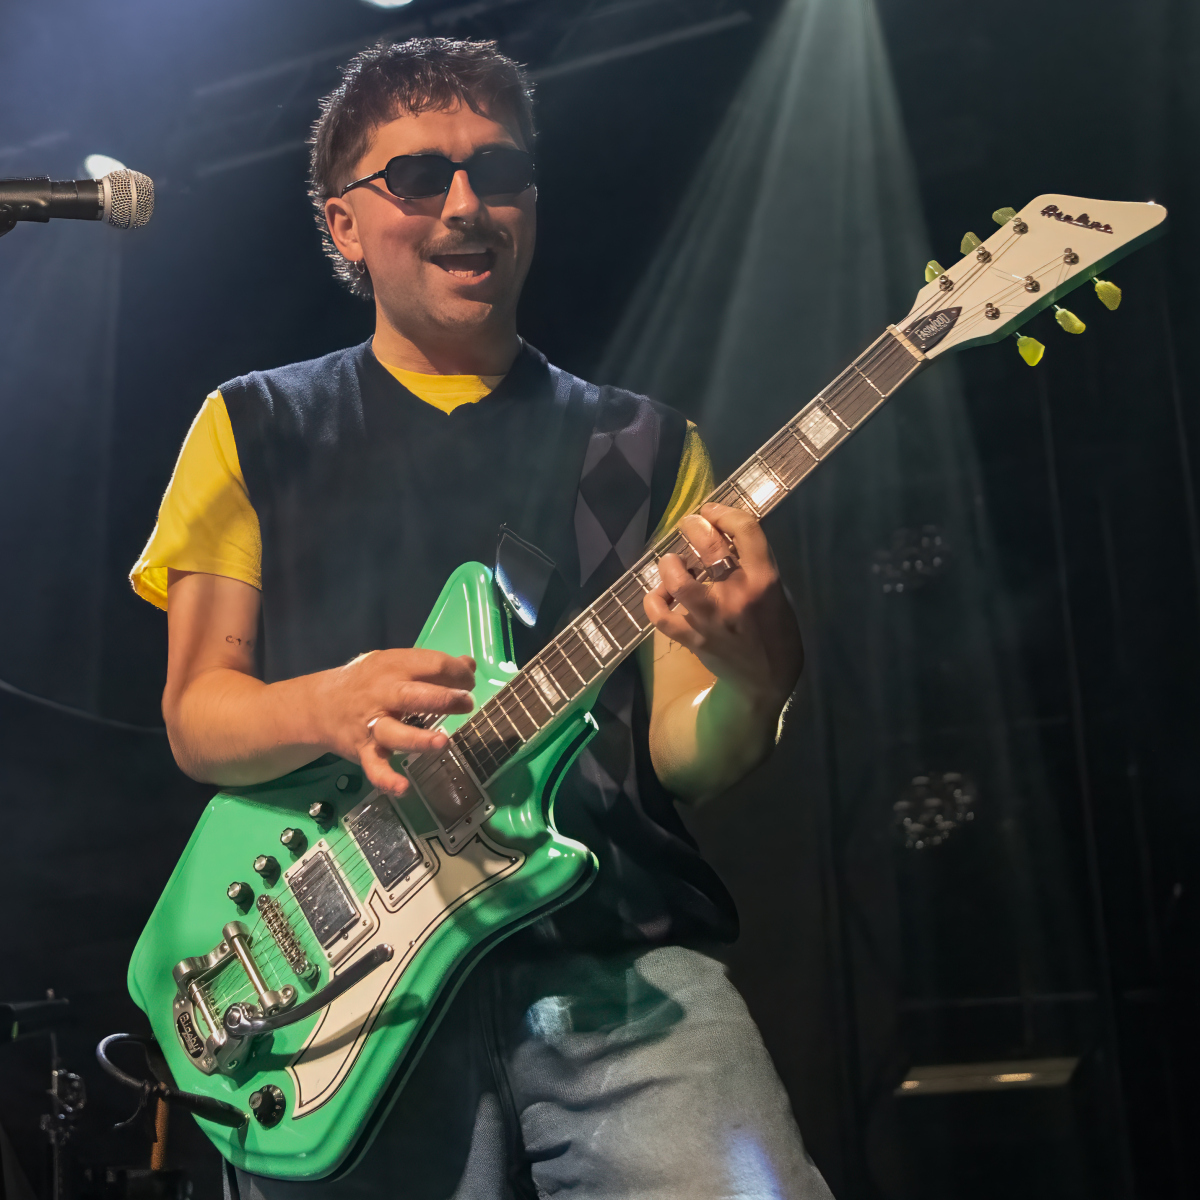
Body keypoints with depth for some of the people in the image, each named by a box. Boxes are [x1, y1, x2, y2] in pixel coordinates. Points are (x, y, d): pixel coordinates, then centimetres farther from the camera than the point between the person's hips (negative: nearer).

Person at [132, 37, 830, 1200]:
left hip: (617, 962, 1)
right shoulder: (257, 429, 12)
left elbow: (682, 753, 7)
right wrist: (333, 706, -15)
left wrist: (747, 682, -16)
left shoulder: (643, 446, 14)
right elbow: (196, 717, 7)